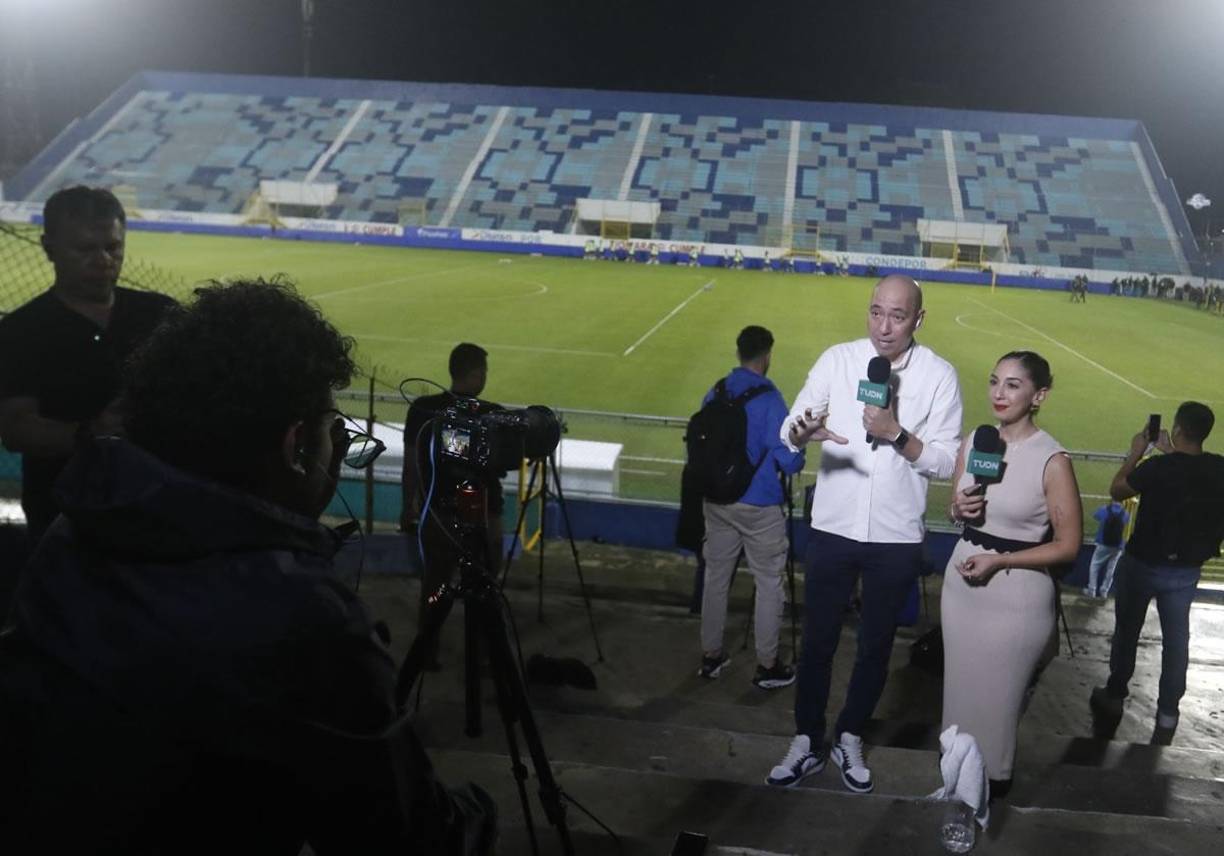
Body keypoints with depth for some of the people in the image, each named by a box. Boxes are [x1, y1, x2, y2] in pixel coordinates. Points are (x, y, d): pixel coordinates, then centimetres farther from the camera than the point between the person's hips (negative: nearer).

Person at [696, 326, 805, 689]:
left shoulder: (715, 393, -1)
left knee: (715, 577, 16)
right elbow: (788, 459, -19)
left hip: (716, 500, 6)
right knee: (770, 584, 8)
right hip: (758, 506, -6)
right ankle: (767, 666, 16)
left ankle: (710, 655, 27)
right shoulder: (768, 398, -18)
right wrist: (798, 457, 3)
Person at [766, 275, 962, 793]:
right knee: (817, 639, 10)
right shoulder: (837, 360, -4)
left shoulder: (939, 375, -7)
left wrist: (896, 433, -23)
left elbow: (945, 463, -9)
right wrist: (801, 432, -34)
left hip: (896, 537, 0)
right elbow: (789, 428, -11)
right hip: (832, 528, 0)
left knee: (876, 644, 15)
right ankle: (807, 742, 27)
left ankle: (849, 740, 34)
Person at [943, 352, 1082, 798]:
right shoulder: (974, 441, 1)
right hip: (961, 580, 5)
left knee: (998, 693, 8)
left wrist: (998, 560, -19)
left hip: (1018, 591, -5)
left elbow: (1068, 545, -12)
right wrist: (958, 509, -8)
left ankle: (993, 777, 30)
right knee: (961, 683, 16)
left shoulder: (1052, 460, -15)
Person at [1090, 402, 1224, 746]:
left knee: (1126, 632, 16)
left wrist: (1136, 453, 0)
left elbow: (1117, 491, -8)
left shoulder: (1158, 467, -25)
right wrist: (1172, 454, 14)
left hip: (1143, 564, -3)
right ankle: (1167, 714, 21)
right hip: (1185, 571, 3)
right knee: (1176, 640, 14)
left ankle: (1114, 697, 31)